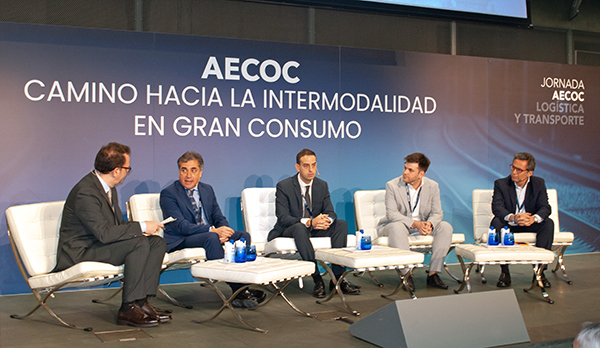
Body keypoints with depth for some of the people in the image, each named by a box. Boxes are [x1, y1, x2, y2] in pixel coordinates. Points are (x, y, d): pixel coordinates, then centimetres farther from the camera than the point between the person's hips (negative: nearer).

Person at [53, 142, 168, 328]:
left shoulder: (108, 186, 7)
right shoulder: (85, 192, -24)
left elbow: (116, 224, 15)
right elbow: (104, 233, -30)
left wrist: (141, 229, -4)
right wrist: (141, 227, -22)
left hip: (100, 243, 10)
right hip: (80, 252, -9)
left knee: (157, 243, -5)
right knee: (139, 244, -28)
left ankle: (141, 302, -9)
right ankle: (129, 309, -21)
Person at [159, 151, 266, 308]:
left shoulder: (207, 190, 15)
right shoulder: (168, 193, -6)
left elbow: (219, 218, 11)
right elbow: (181, 225, -18)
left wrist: (223, 231, -16)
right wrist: (213, 230, -30)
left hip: (211, 235, 6)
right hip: (180, 241, -6)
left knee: (243, 235, -17)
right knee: (211, 238, -36)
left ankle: (242, 287, -24)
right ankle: (237, 290, -33)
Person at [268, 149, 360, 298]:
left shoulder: (322, 185, 4)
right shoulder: (284, 186, -12)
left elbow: (330, 212, 0)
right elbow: (282, 218, -20)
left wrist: (327, 220, -27)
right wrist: (308, 222, -36)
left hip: (314, 229, 5)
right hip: (288, 230, -5)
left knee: (341, 224, -18)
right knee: (300, 228, -39)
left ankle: (337, 277, -23)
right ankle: (317, 279, -37)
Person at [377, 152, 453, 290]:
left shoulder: (432, 186, -3)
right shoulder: (392, 185, -13)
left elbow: (437, 213, -4)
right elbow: (391, 213, -20)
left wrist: (429, 224, -29)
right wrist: (415, 223, -32)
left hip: (422, 225, 4)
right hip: (399, 223, -3)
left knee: (446, 227, -19)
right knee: (397, 227, -38)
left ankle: (433, 274, -18)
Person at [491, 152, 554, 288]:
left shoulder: (539, 183, -4)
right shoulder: (501, 184, -9)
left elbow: (545, 207, -14)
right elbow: (497, 207, -24)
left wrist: (533, 218, -38)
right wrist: (513, 217, -45)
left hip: (529, 224, 2)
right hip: (508, 224, -1)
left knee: (548, 223, -26)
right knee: (497, 222, -33)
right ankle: (504, 272, -27)